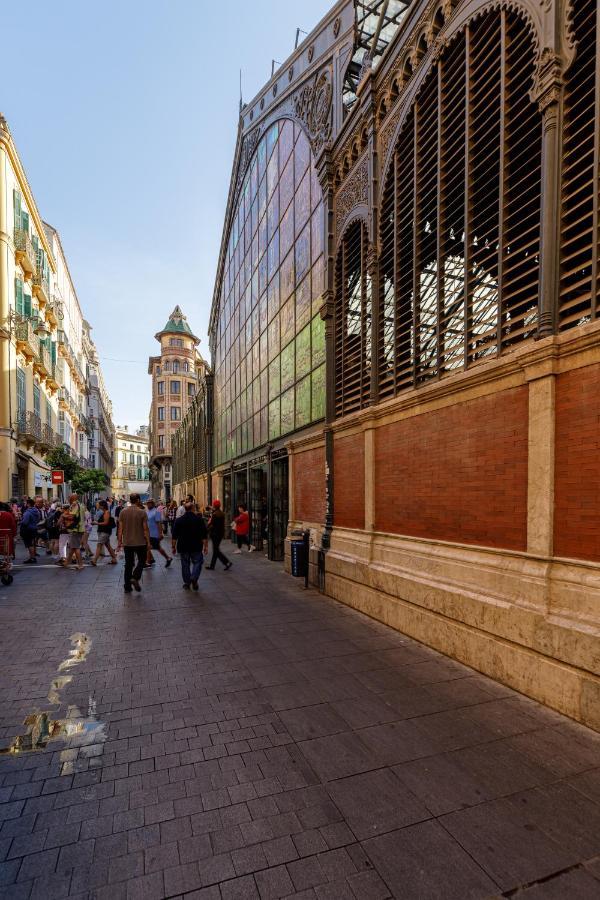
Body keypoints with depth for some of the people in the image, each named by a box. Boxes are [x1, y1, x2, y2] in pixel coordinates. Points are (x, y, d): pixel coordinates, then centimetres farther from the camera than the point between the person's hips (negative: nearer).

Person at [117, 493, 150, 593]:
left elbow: (120, 528, 2)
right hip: (140, 542, -3)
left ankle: (127, 587, 14)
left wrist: (119, 542, 9)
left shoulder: (123, 512, 0)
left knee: (128, 564, 11)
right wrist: (148, 542, -2)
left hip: (127, 543, 4)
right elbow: (145, 529, -9)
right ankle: (135, 578, -7)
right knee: (141, 561, 14)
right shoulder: (142, 512, -10)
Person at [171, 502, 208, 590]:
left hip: (183, 547, 2)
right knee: (197, 563, 11)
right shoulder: (199, 519, -5)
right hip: (196, 547, -2)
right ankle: (194, 578, -9)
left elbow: (174, 536, 1)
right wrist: (205, 546, 0)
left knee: (185, 565, 12)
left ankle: (187, 583, 17)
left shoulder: (179, 520, 0)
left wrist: (173, 546, 9)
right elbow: (204, 535, -6)